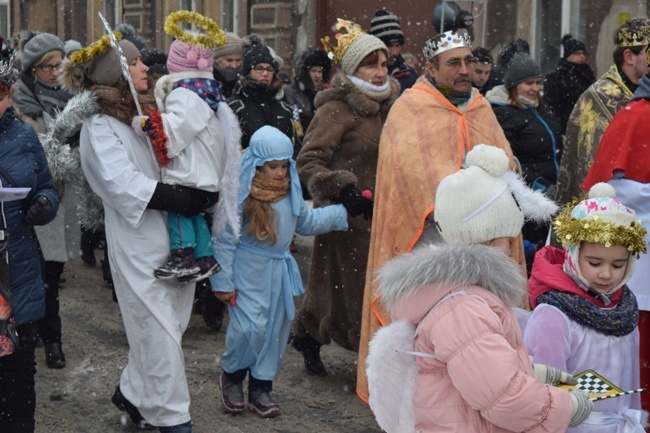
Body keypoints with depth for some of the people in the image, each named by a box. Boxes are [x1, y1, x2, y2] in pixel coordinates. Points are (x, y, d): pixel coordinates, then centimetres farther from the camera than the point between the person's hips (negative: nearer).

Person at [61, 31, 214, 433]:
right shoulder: (100, 126, -9)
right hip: (140, 245, -7)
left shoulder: (150, 112, 14)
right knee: (161, 333, -3)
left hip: (175, 236, 7)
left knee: (169, 325, 13)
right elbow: (126, 186, -20)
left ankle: (132, 394, 30)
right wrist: (187, 200, -22)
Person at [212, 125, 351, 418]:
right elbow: (224, 239, -12)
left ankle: (261, 388, 21)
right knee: (250, 328, -11)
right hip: (249, 270, -6)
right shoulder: (241, 193, -16)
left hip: (279, 271, 6)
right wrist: (223, 281, -11)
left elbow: (307, 222, 19)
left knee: (275, 330, 9)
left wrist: (342, 212, 14)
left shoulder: (290, 191, 3)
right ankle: (231, 377, 15)